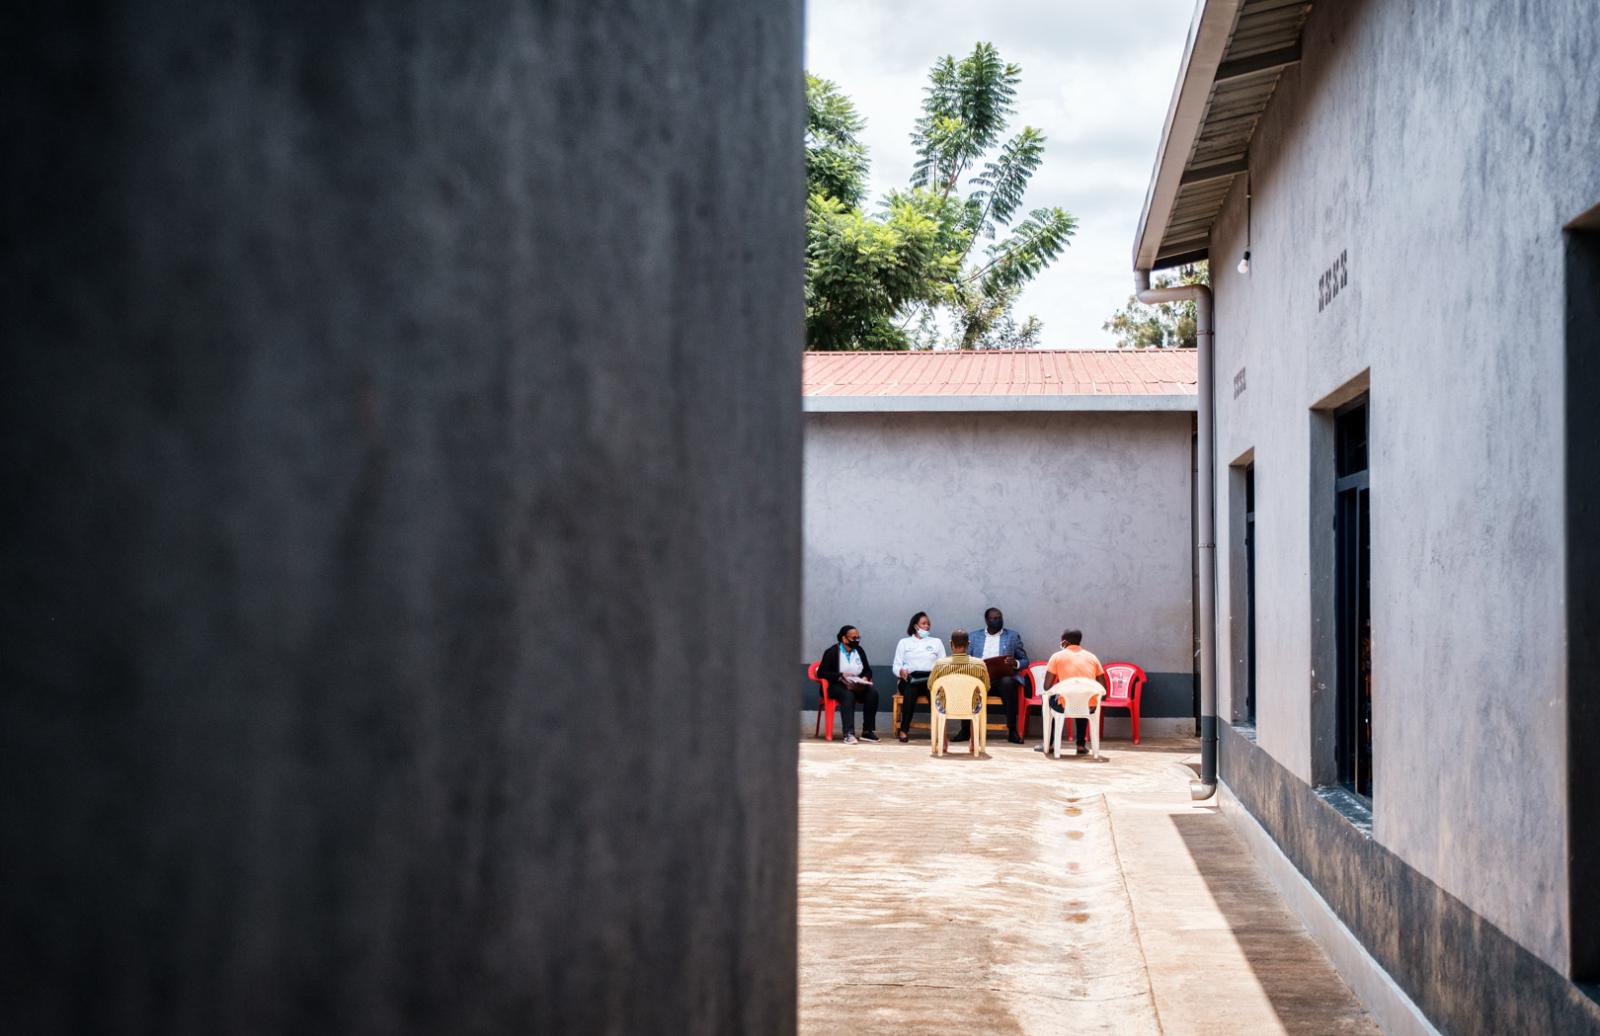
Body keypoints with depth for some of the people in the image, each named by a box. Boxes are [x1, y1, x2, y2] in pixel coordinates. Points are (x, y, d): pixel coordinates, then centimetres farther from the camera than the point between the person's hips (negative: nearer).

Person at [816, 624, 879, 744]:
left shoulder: (859, 650, 13)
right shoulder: (832, 652, -3)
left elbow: (868, 670, 17)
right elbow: (821, 672, -9)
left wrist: (865, 678, -7)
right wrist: (840, 676, -22)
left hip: (858, 686, 5)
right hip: (837, 686, -5)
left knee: (873, 692, -25)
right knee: (848, 695, -38)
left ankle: (867, 732, -23)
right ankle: (849, 734, -46)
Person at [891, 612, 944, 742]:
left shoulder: (936, 642, 22)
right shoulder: (904, 642, 18)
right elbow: (896, 666, 11)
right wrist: (901, 671, -13)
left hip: (930, 679, 1)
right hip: (910, 679, -1)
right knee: (910, 693, -38)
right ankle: (904, 730, -34)